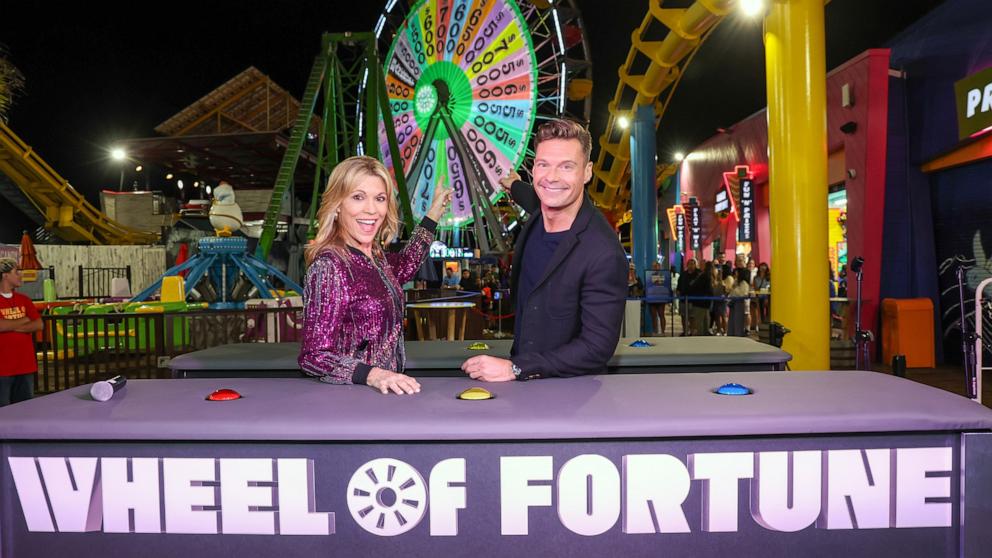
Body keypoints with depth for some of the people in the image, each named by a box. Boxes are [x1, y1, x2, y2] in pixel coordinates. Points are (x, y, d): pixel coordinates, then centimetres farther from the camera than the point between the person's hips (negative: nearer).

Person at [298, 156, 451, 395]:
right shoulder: (329, 266, -16)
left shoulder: (374, 255, 5)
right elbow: (313, 357, -17)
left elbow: (404, 267, 28)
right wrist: (373, 374, -30)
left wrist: (434, 213, 28)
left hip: (384, 391, 7)